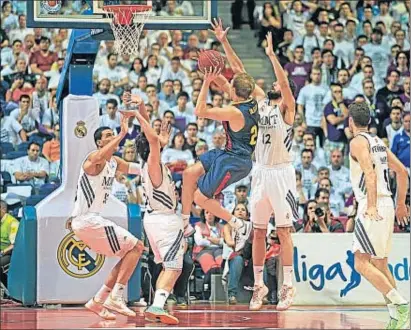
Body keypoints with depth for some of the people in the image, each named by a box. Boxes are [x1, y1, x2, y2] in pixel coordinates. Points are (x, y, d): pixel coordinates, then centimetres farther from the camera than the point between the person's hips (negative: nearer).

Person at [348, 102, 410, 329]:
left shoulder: (358, 142, -7)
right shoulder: (379, 143, 18)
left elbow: (370, 172, -22)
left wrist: (371, 206, -31)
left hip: (371, 208, -9)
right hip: (387, 205, 9)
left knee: (361, 263, -11)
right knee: (380, 264, 13)